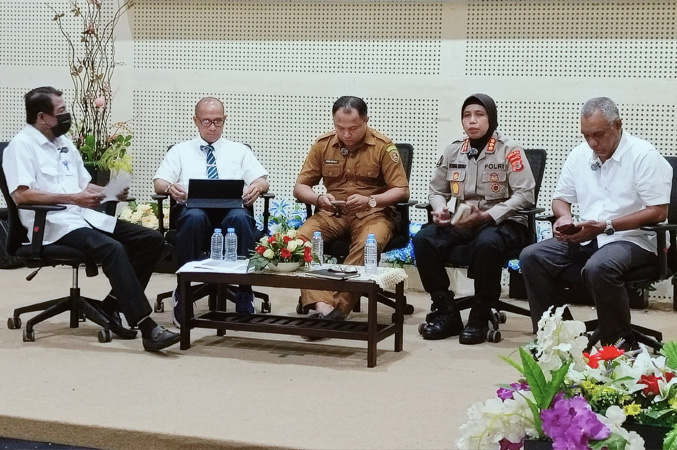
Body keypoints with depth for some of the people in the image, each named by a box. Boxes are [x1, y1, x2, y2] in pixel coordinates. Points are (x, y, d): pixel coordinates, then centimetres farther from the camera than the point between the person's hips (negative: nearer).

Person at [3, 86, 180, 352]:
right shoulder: (22, 145, -4)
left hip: (85, 216, 9)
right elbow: (21, 194, -17)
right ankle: (147, 327, -33)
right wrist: (72, 197, -19)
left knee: (151, 239, -6)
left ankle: (113, 305, -3)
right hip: (54, 223, -9)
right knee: (113, 249, -33)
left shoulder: (65, 143, 21)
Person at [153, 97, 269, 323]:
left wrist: (257, 187, -12)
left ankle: (244, 295, -33)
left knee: (240, 217, -37)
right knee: (194, 217, -38)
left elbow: (262, 181, 14)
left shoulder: (240, 151, 25)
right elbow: (159, 182, 12)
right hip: (194, 209, 0)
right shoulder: (180, 151, 23)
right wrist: (170, 188, -13)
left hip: (231, 210, 1)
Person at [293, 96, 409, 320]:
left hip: (372, 213, -3)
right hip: (332, 213, 3)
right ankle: (322, 305, -41)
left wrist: (370, 200, -21)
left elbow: (402, 191, -5)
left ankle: (339, 307, -34)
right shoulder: (323, 144, 4)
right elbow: (300, 187, 8)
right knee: (301, 238, -28)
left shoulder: (383, 146, -5)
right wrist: (319, 198, -15)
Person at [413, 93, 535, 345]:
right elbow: (436, 190, 18)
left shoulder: (509, 150, -6)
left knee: (487, 244, -39)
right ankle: (445, 312, -9)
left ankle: (480, 318, -20)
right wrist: (440, 209, -7)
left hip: (501, 222, -5)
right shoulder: (453, 151, 9)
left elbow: (524, 194, -12)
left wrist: (486, 215, -20)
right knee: (423, 239, -22)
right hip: (459, 222, 5)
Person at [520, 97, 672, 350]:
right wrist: (564, 218, -8)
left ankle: (620, 345, -18)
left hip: (632, 239, -6)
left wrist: (605, 226, -22)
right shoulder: (579, 155, 9)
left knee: (598, 268, -38)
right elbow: (561, 197, 18)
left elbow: (658, 212, -16)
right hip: (586, 238, 7)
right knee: (531, 257, -14)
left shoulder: (644, 155, -11)